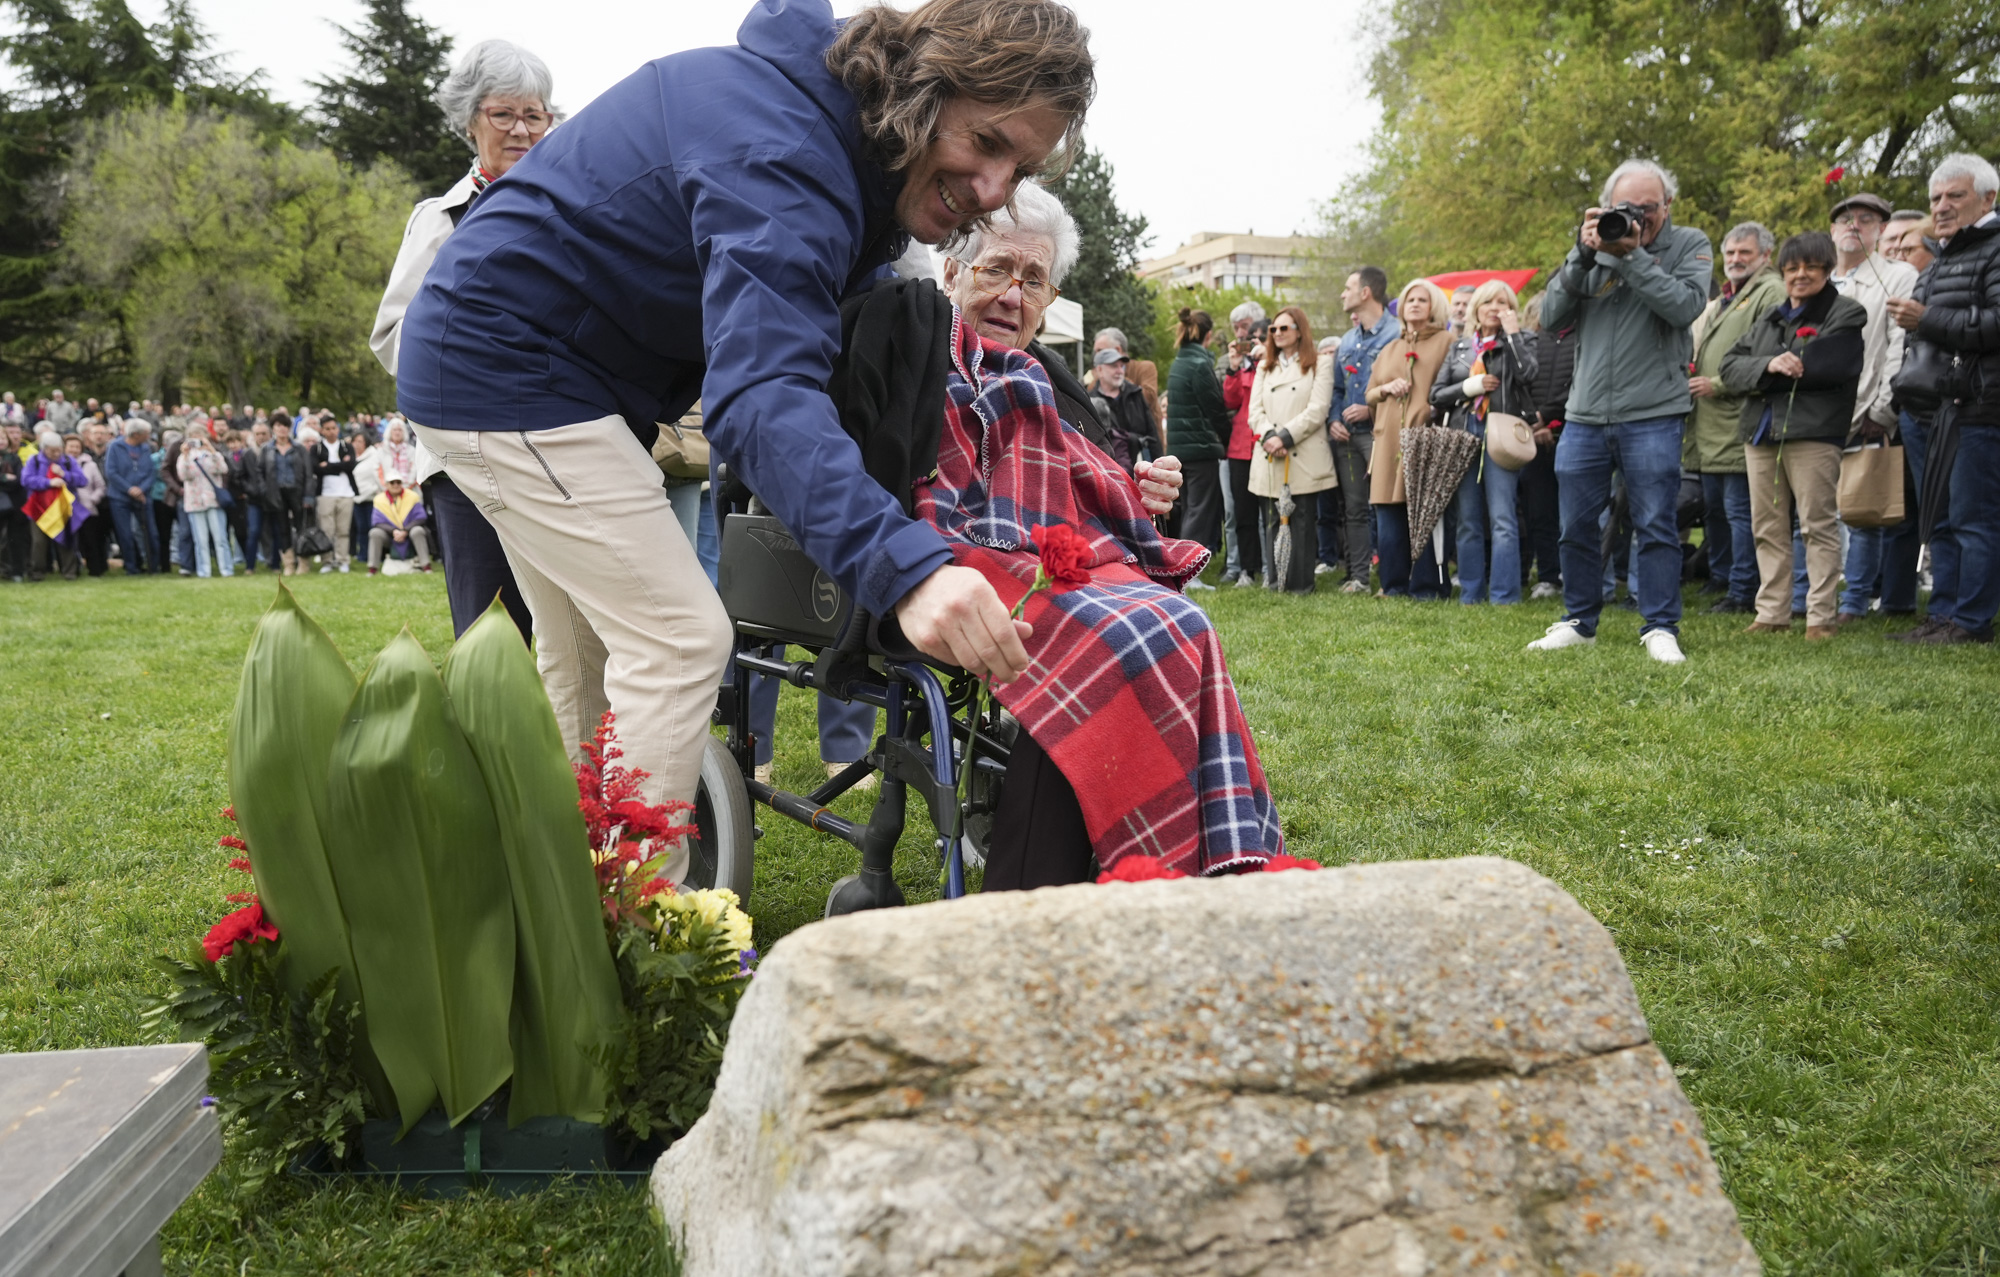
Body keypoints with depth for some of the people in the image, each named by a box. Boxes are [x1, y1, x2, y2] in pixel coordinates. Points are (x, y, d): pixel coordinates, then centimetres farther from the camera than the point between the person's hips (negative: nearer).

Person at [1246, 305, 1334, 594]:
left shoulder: (1320, 365, 7)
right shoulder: (1265, 367, 22)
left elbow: (1317, 411, -5)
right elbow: (1255, 410, 10)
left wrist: (1284, 437, -14)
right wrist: (1268, 436, -9)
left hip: (1304, 459, -4)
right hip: (1269, 460, 4)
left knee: (1302, 522, -5)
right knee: (1273, 522, 2)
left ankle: (1300, 582, -1)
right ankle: (1277, 581, 7)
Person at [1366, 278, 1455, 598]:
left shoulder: (1446, 341, 7)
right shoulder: (1390, 350, 23)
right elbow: (1369, 395, 23)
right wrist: (1386, 389, 3)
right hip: (1390, 442, 5)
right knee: (1389, 516, 1)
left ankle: (1426, 587, -1)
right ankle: (1395, 584, 9)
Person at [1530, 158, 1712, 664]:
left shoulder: (1689, 245, 3)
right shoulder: (1593, 245, 10)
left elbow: (1686, 306, -15)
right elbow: (1553, 314, 1)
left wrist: (1632, 256, -17)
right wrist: (1583, 255, -11)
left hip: (1653, 416, -3)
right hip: (1585, 414, 3)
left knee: (1656, 525, -1)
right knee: (1576, 524, 9)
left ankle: (1660, 627, 8)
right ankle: (1579, 622, 22)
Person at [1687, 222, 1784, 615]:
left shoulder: (1771, 293, -6)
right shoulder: (1720, 299, 23)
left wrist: (1718, 384, -16)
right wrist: (1689, 377, 16)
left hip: (1739, 426, -9)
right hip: (1709, 427, 9)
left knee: (1740, 510, -7)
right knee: (1712, 509, 15)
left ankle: (1742, 593, -3)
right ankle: (1719, 582, 26)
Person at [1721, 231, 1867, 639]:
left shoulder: (1845, 314, 2)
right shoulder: (1770, 318, 21)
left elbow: (1826, 365, -13)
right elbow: (1730, 365, 9)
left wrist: (1760, 372, -4)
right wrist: (1769, 366, -12)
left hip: (1813, 432, -6)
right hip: (1761, 432, 6)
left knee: (1818, 525, -5)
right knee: (1768, 528, 8)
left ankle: (1821, 616, -1)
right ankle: (1772, 613, 14)